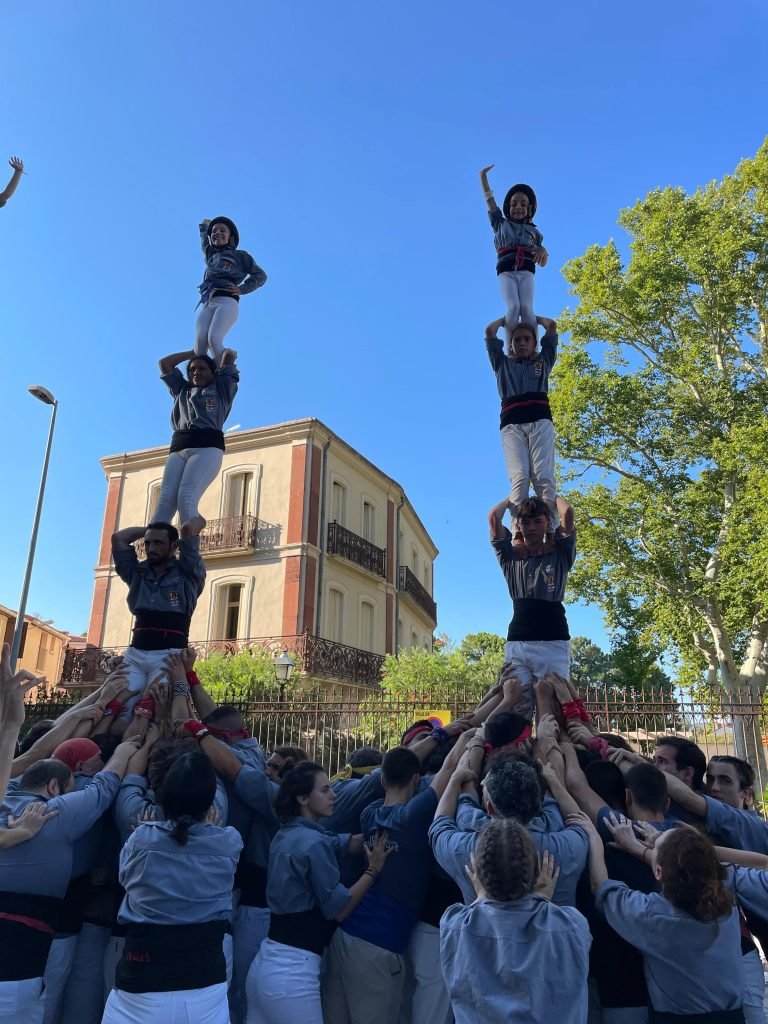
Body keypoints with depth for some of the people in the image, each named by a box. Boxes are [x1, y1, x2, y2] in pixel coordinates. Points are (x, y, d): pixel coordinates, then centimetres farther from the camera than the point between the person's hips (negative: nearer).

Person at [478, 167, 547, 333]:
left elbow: (542, 262, 18)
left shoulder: (533, 231, 25)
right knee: (513, 307, -26)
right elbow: (489, 199, 19)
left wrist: (543, 251, -5)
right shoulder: (501, 223, 22)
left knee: (527, 308, -23)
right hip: (506, 271, -1)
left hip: (526, 271, 1)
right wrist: (483, 175, 16)